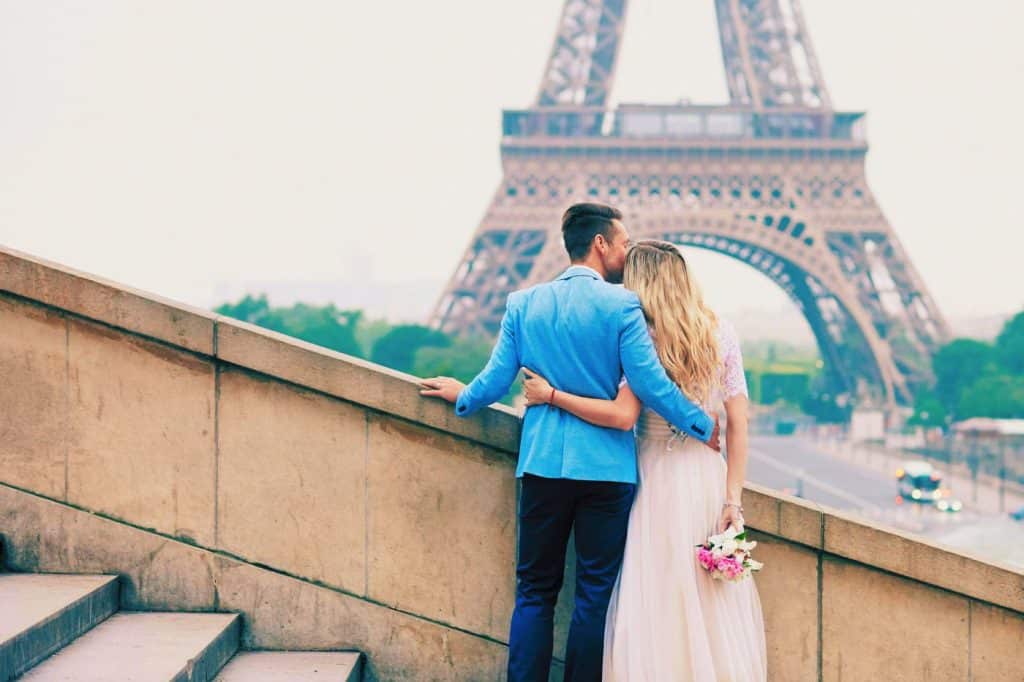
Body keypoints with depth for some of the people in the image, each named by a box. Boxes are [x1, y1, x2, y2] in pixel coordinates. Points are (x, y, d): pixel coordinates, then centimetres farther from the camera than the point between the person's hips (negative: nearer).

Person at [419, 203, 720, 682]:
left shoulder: (523, 303, 4)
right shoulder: (620, 304, -8)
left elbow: (496, 380, 6)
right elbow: (651, 385, -11)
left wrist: (462, 397, 28)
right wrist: (703, 427, 2)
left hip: (542, 463, 3)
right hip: (605, 466, -3)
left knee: (535, 591, 9)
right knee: (596, 593, 5)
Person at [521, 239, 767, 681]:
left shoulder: (646, 339, -8)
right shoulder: (720, 334, 6)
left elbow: (622, 415, -17)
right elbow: (737, 424, 3)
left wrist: (551, 396, -10)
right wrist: (733, 499, 3)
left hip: (659, 479, -5)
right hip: (708, 476, 5)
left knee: (657, 601, 1)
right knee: (715, 605, 9)